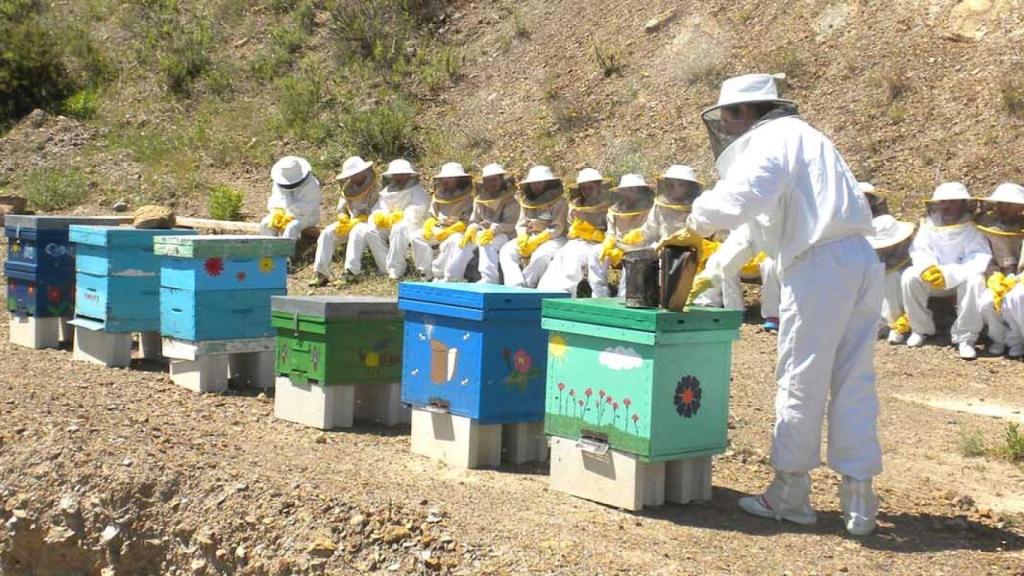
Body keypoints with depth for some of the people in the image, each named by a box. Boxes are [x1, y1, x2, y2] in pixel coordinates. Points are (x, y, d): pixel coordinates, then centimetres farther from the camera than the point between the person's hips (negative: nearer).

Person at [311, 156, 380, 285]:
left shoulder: (374, 189, -7)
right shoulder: (348, 189, 12)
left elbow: (372, 213, -14)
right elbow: (341, 209, 12)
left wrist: (353, 223, -23)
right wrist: (343, 218, -13)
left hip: (367, 223, -6)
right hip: (350, 223, 6)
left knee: (356, 232, -39)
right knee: (327, 233, -18)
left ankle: (352, 272, -41)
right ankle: (321, 273, -26)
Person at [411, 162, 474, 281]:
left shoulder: (468, 198, -7)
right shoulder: (439, 196, 13)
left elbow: (466, 222, -15)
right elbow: (431, 215, 14)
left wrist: (448, 231, -26)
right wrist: (428, 227, -9)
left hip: (456, 231, -6)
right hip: (438, 230, 6)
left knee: (453, 241, -39)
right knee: (417, 237, -14)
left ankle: (439, 275, -32)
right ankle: (427, 274, -15)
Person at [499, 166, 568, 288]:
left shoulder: (558, 201, -3)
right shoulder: (526, 201, 14)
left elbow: (557, 228, -11)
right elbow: (521, 224, 10)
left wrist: (535, 241, -21)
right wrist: (522, 239, -13)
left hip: (553, 238, -5)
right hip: (529, 238, 5)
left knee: (540, 256, -37)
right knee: (506, 251, -20)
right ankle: (516, 287, -37)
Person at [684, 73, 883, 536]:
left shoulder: (769, 139, -3)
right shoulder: (802, 136, 27)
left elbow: (744, 195, -23)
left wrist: (696, 225, -8)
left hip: (820, 267, -9)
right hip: (859, 260, 9)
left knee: (801, 384, 3)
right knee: (854, 384, 9)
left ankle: (790, 494, 14)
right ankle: (859, 500, 11)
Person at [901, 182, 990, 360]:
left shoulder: (972, 228, -9)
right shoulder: (928, 224, -1)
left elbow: (980, 259, -21)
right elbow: (919, 251, -8)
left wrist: (949, 274, -35)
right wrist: (927, 267, -33)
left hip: (962, 279, -2)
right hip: (933, 278, 3)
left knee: (974, 279, -35)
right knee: (910, 276, -25)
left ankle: (965, 338, -26)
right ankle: (920, 329, -5)